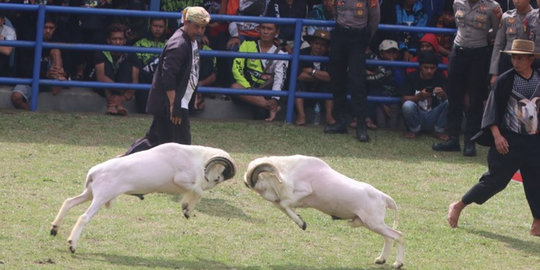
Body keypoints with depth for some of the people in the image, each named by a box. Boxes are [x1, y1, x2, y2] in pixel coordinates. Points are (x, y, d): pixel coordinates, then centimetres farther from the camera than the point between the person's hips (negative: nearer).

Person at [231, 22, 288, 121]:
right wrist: (249, 89, -19)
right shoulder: (248, 45, 7)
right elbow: (237, 68, -3)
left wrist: (275, 99, -30)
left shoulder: (280, 54, 4)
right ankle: (269, 106, -35)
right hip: (246, 86, 2)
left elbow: (279, 79, -10)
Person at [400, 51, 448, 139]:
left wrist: (443, 95, -34)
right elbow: (405, 99, -13)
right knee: (407, 105, -31)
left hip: (434, 118, 1)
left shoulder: (440, 77, -1)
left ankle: (439, 131, -4)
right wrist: (419, 96, -33)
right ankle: (414, 130, -2)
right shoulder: (411, 77, -5)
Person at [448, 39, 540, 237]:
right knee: (495, 180, -1)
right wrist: (497, 135, -16)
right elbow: (493, 110, -7)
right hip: (508, 140, -3)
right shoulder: (505, 81, -7)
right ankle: (458, 207, 13)